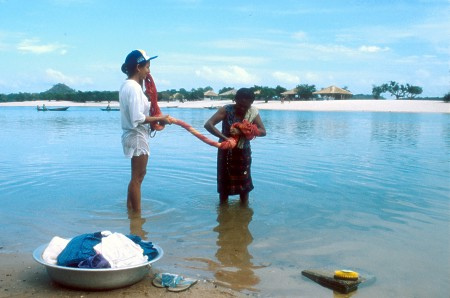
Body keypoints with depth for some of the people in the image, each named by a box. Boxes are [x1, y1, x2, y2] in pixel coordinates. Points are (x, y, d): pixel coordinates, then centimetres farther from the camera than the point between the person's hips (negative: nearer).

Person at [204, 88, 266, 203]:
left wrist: (241, 132, -33)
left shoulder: (253, 112, -11)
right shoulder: (226, 110, -19)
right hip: (226, 151, -2)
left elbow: (263, 131, -19)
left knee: (244, 184, 10)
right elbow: (208, 124, -28)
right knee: (224, 185, 7)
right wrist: (224, 137, -42)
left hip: (243, 152, 2)